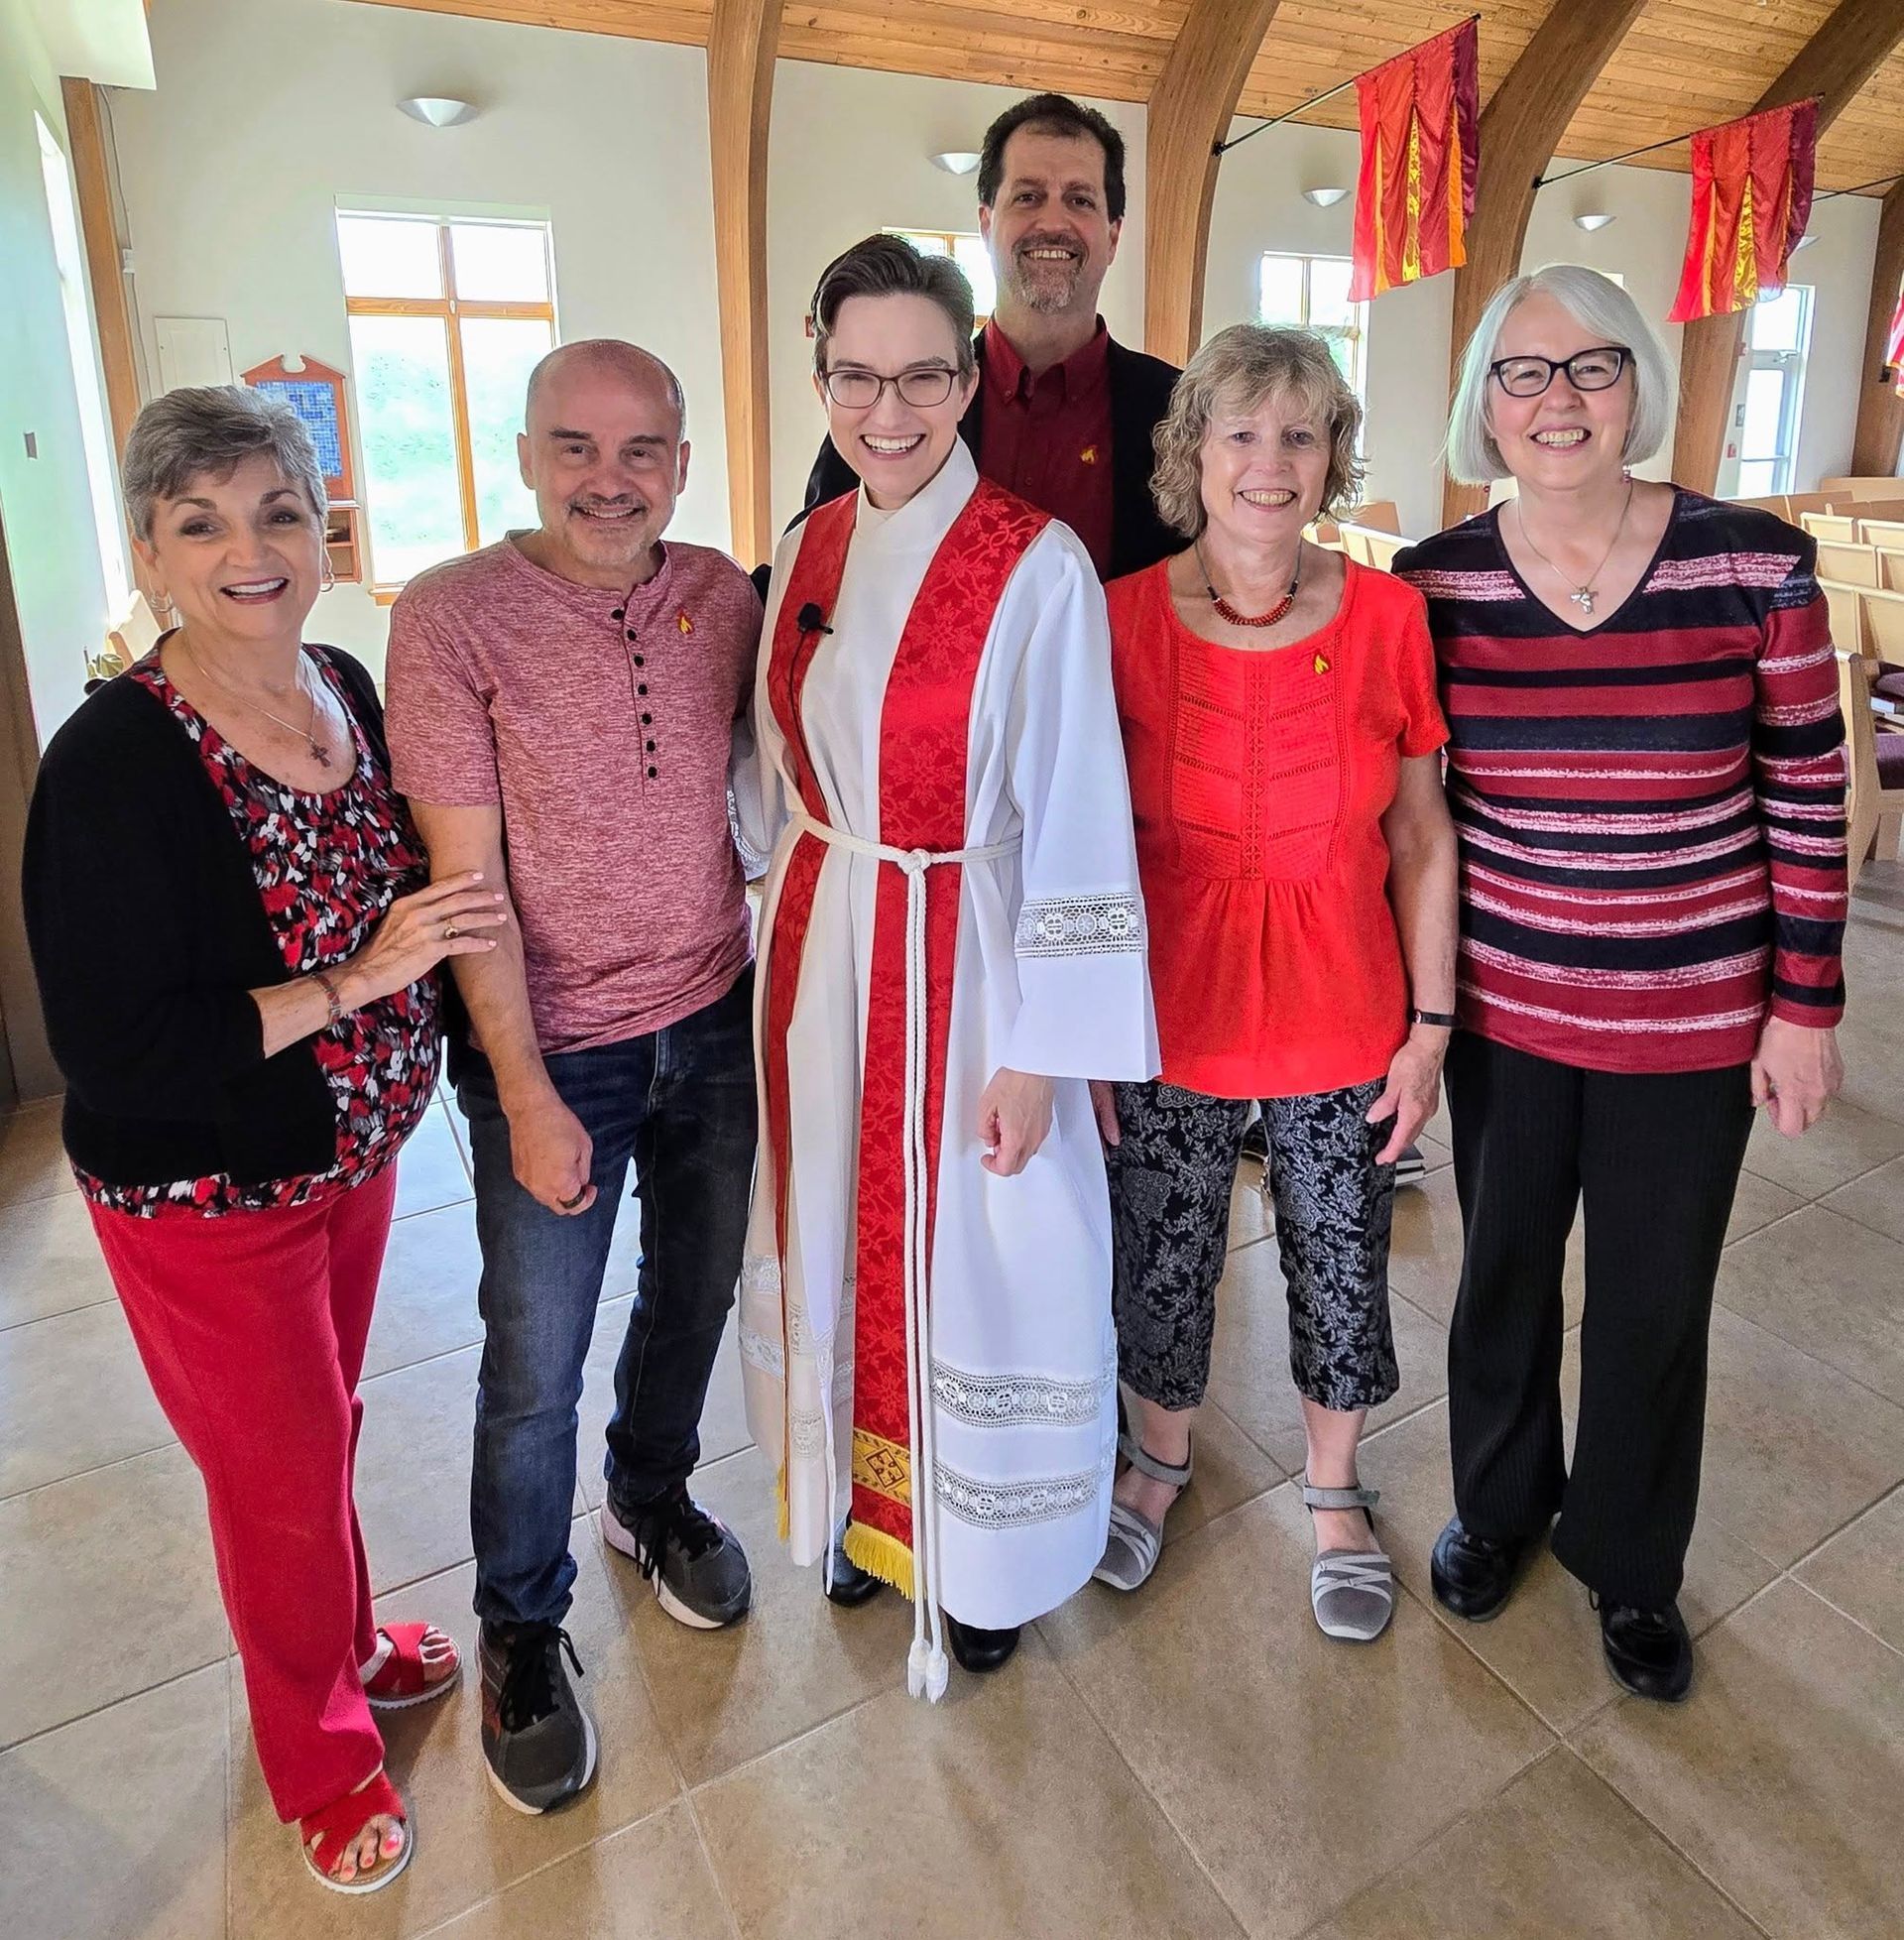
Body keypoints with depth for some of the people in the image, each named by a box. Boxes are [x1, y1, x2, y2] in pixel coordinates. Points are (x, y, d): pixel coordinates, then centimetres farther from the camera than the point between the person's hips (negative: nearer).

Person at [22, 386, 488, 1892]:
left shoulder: (348, 690, -3)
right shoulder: (114, 762, -24)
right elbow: (113, 1048, -24)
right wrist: (354, 979, -27)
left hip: (352, 1156, 6)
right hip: (203, 1203, -5)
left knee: (328, 1423, 26)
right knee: (280, 1468, 14)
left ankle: (346, 1639, 54)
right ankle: (319, 1754, 42)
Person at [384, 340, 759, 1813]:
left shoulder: (724, 595, -1)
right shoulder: (451, 616, -13)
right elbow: (466, 880, -14)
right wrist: (529, 1098, -14)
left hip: (716, 1024, 4)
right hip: (553, 1053, -4)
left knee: (695, 1294, 21)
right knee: (535, 1364, 8)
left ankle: (654, 1497, 50)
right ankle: (522, 1631, 35)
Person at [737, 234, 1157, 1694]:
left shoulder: (1036, 565, -13)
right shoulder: (811, 551, 5)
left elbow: (1075, 821, -15)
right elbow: (778, 775, 12)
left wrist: (1040, 1051, -15)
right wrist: (776, 935, 12)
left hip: (962, 962, -5)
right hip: (822, 958, 6)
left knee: (972, 1259, 9)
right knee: (841, 1234, 19)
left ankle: (984, 1558, 36)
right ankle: (864, 1506, 45)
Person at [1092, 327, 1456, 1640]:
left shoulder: (1389, 617, -7)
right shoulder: (1122, 621, -10)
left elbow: (1421, 840, 0)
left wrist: (1430, 1026, 0)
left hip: (1344, 1024, 1)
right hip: (1169, 1024, 0)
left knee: (1343, 1274, 16)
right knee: (1163, 1269, 16)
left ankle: (1334, 1489, 45)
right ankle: (1163, 1458, 48)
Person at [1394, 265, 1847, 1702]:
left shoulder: (1754, 562, -9)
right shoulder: (1435, 585, -5)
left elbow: (1809, 796, -4)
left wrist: (1806, 1003, -4)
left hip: (1695, 1024, -1)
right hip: (1502, 1009, 1)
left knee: (1656, 1304, 14)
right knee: (1504, 1272, 18)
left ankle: (1630, 1561, 40)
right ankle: (1498, 1503, 46)